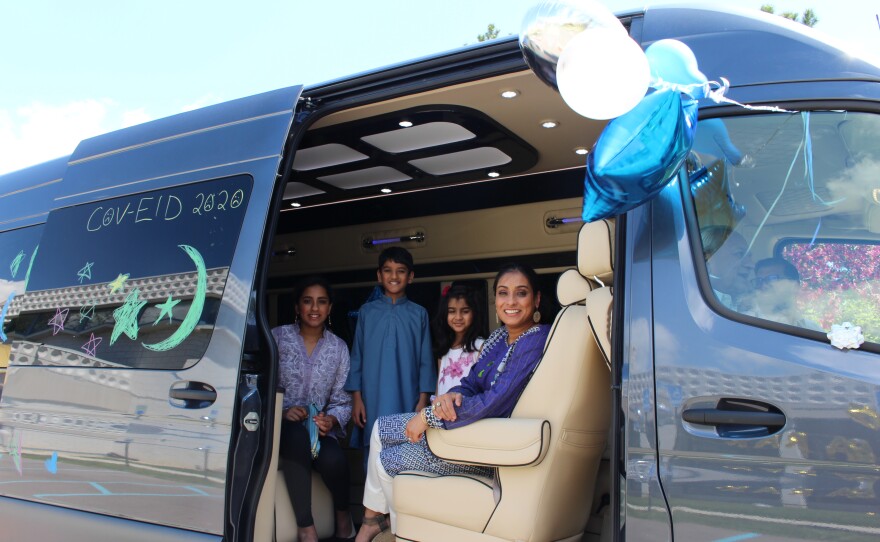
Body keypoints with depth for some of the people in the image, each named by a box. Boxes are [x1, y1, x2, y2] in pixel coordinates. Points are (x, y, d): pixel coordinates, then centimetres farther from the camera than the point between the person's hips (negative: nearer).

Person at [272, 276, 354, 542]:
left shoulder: (338, 347, 7)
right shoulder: (277, 337, 0)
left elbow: (342, 400, 4)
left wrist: (331, 420, -17)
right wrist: (283, 411, -22)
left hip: (318, 427, 2)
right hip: (280, 424, -1)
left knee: (333, 459, -31)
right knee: (297, 436, -37)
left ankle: (342, 513, 4)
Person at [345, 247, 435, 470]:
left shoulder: (419, 314, 5)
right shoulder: (367, 312, 7)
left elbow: (426, 360, 4)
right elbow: (357, 356, 8)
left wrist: (423, 401, -1)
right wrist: (356, 398, 2)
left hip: (407, 401, -1)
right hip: (372, 400, 1)